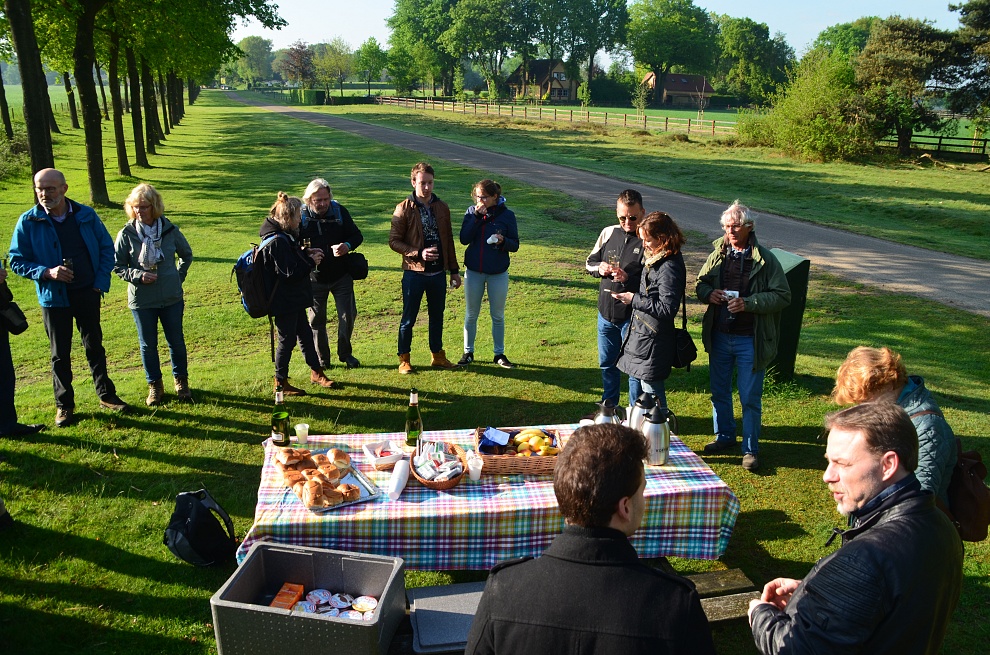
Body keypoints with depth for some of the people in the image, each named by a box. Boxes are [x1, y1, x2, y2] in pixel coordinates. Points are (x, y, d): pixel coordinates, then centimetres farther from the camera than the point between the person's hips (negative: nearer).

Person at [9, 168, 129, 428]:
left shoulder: (86, 215, -4)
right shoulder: (28, 222, -8)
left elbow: (107, 248, 3)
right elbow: (16, 261, -3)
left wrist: (100, 283, -5)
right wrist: (47, 272, -20)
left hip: (87, 295, 1)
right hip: (53, 297, -1)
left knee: (94, 346, 13)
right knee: (60, 353, 8)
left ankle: (106, 395, 26)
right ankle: (64, 405, 20)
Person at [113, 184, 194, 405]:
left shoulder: (169, 230, -5)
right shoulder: (127, 234, -8)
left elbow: (187, 255, 12)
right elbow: (117, 266, 0)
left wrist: (179, 277, 5)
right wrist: (138, 275, -16)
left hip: (171, 298, 1)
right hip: (142, 300, -1)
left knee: (176, 341, 11)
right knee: (148, 345, 11)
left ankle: (181, 381, 29)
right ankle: (154, 385, 26)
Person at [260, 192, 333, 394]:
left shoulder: (284, 235, 8)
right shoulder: (277, 241, -24)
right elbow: (289, 272, -25)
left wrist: (306, 253, 4)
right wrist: (311, 261, -13)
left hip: (294, 299, 10)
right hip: (284, 301, -10)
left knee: (305, 334, 19)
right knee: (287, 339, 1)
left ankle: (316, 372, 33)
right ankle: (280, 383, 15)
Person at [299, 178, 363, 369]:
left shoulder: (340, 211, -4)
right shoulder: (301, 216, -8)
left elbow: (357, 235, 2)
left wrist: (348, 245, -21)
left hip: (341, 275, 1)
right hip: (314, 278, -1)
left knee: (348, 316, 3)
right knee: (317, 320, 8)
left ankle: (345, 354, 24)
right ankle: (322, 359, 23)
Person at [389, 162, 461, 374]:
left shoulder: (442, 207, 7)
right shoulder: (404, 209, -7)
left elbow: (449, 241, 12)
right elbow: (394, 241, -8)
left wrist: (454, 270, 12)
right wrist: (419, 253, -21)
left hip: (438, 273, 4)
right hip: (414, 272, -4)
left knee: (437, 316, 14)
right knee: (408, 318, 4)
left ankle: (438, 356, 27)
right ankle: (404, 359, 17)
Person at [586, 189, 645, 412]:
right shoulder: (609, 233, 4)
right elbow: (589, 262, 14)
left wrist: (628, 278, -29)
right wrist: (599, 268, -7)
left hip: (632, 316, -6)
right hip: (606, 312, 6)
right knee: (607, 363, 20)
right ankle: (609, 406, 38)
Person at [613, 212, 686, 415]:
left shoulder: (669, 267, -21)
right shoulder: (654, 258, 10)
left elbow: (667, 309, -23)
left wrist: (634, 299, -18)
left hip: (654, 341, -10)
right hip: (641, 333, 10)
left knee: (652, 392, -1)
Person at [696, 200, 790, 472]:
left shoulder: (765, 259, -9)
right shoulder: (717, 255, 4)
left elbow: (782, 296, -10)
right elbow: (700, 284, 15)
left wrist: (747, 303, -22)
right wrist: (708, 293, -9)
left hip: (750, 340, -4)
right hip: (719, 336, 5)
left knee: (750, 398, 3)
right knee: (719, 391, 17)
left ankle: (750, 449, 18)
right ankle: (724, 437, 36)